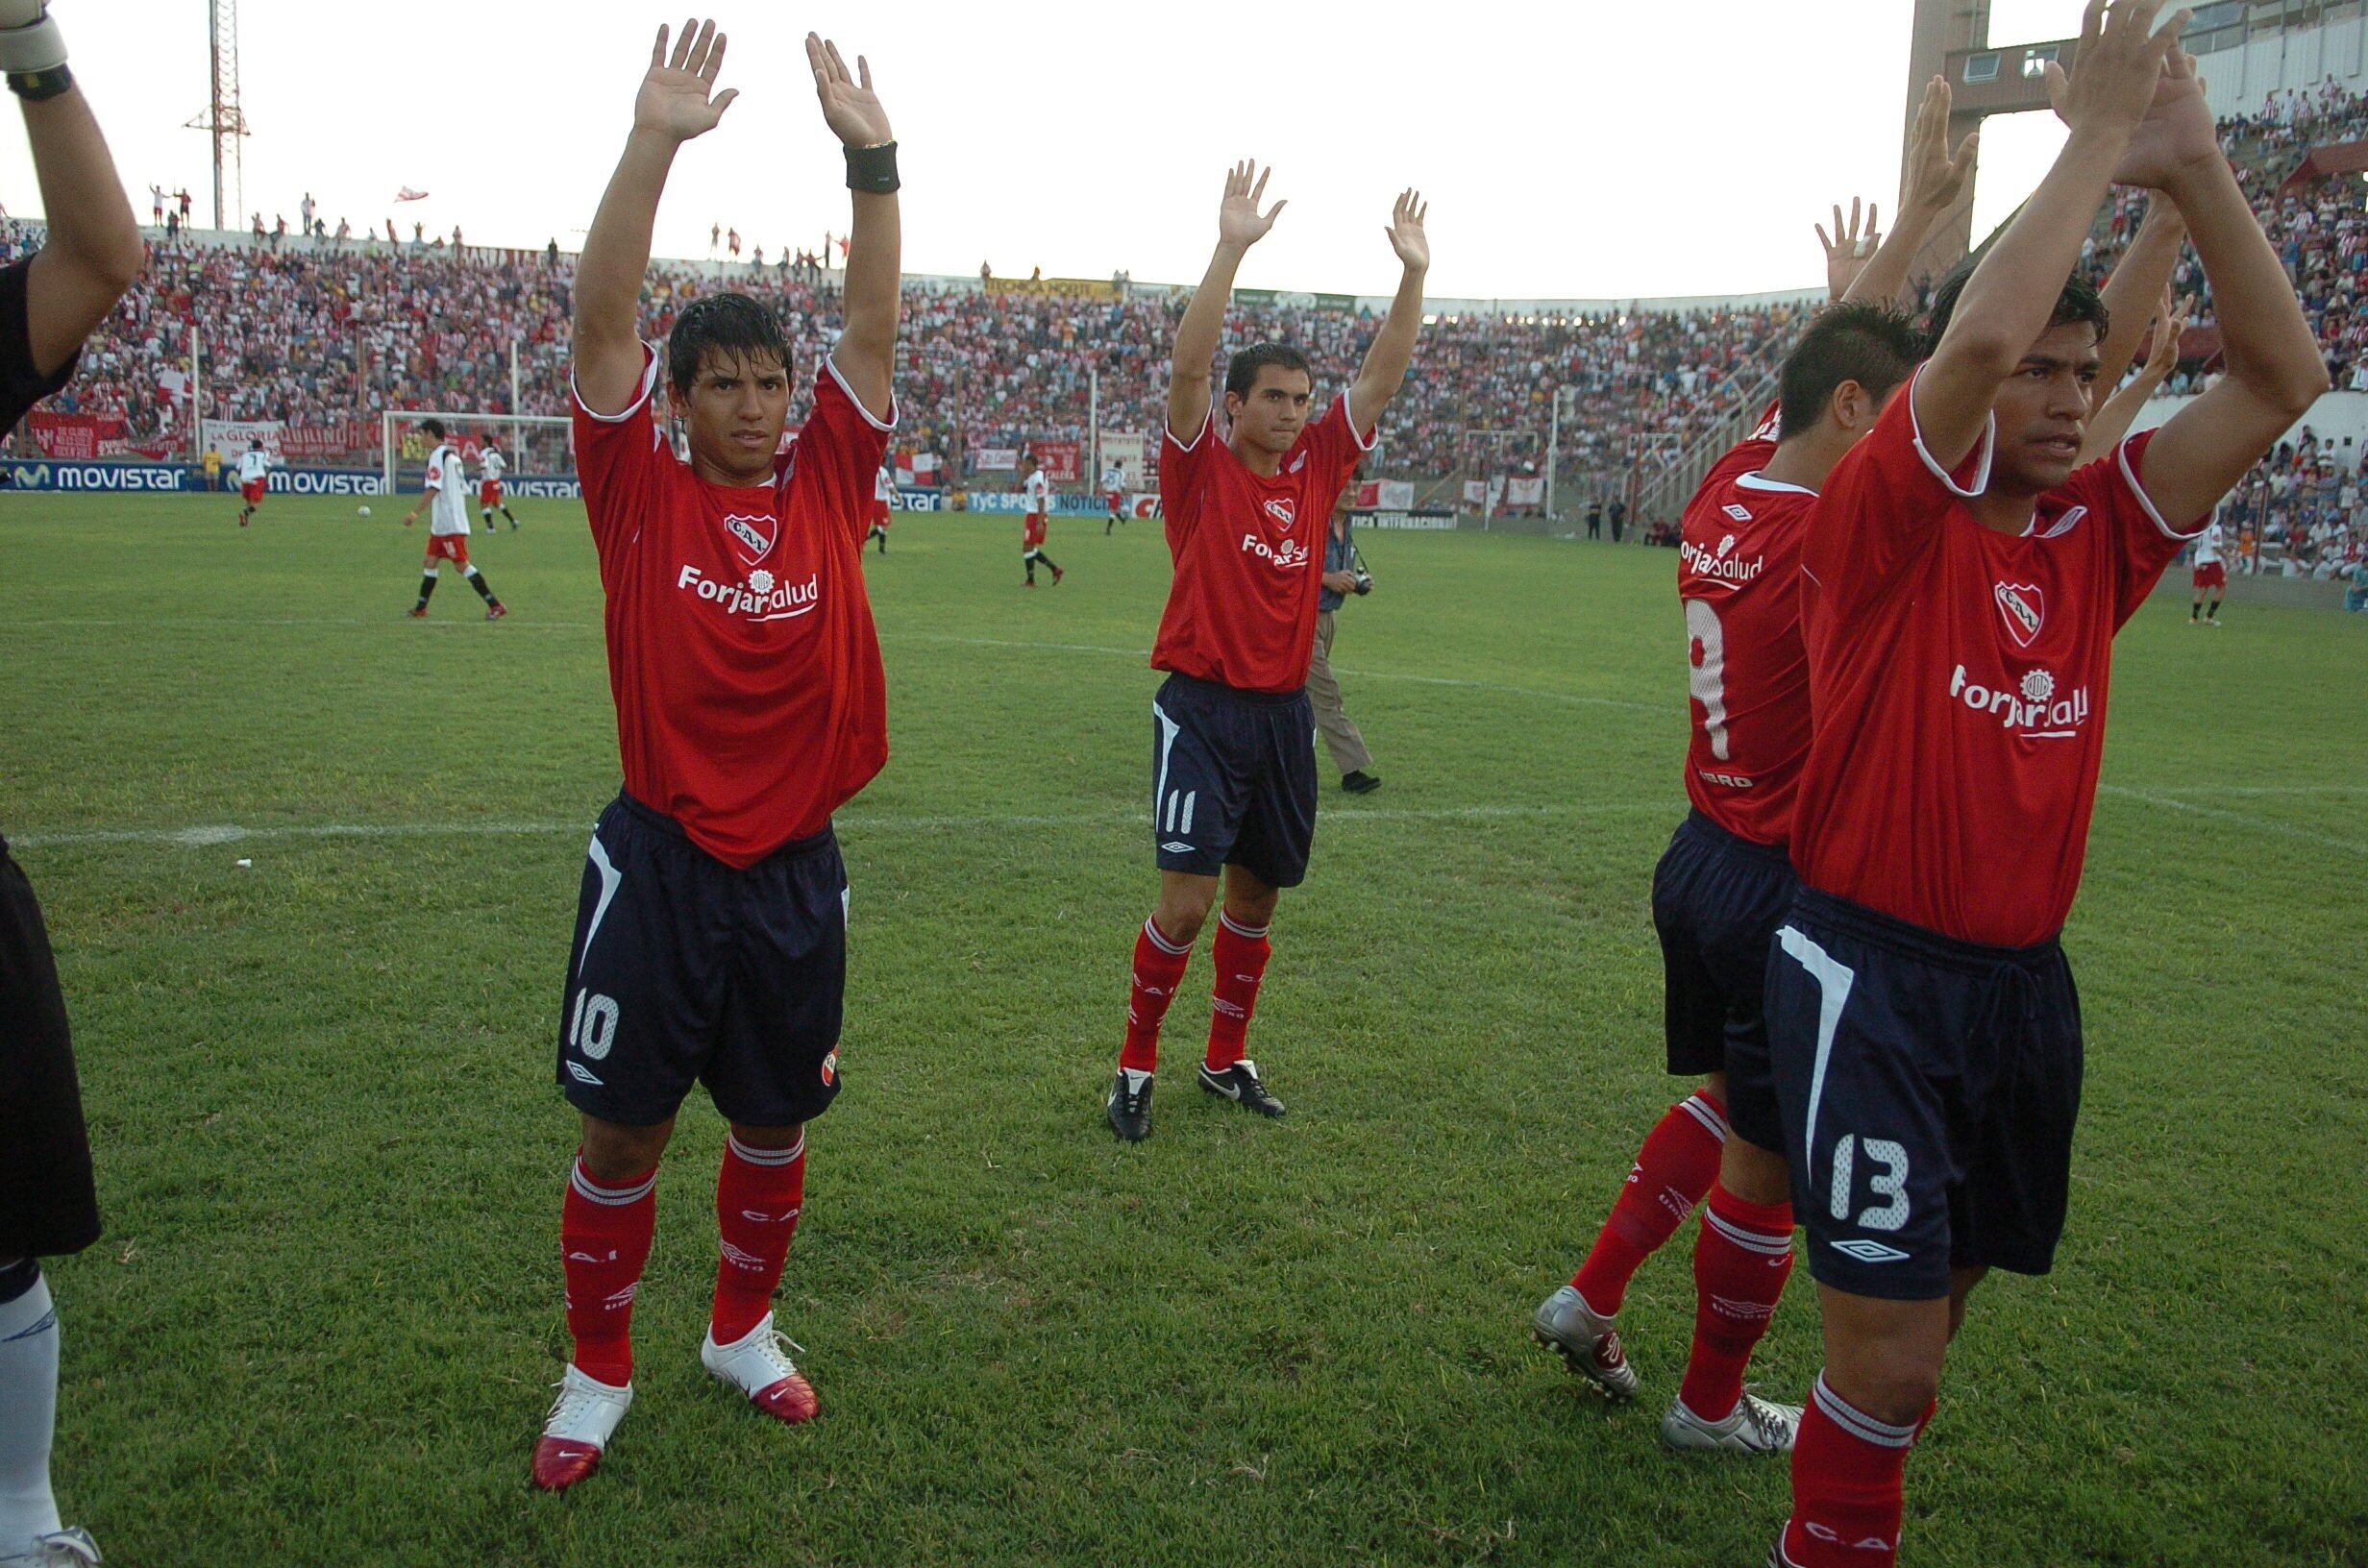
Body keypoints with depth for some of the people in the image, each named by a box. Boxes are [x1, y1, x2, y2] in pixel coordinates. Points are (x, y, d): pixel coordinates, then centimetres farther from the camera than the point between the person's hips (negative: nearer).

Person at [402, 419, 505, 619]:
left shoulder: (438, 454, -11)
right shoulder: (454, 454, 17)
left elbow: (432, 489, -20)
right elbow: (464, 490, 19)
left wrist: (414, 512, -18)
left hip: (448, 524, -10)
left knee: (462, 565, -8)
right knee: (430, 563, 13)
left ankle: (495, 606, -10)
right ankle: (420, 608, 18)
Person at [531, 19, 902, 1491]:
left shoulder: (827, 484, 2)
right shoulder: (642, 491, -3)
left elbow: (875, 330, -4)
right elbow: (604, 317, -13)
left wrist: (873, 157, -12)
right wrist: (653, 140, -22)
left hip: (795, 866, 2)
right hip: (658, 860, -2)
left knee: (775, 1124, 16)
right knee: (624, 1130, 8)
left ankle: (743, 1329, 39)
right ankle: (599, 1370, 29)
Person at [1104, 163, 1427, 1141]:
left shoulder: (1317, 468, 8)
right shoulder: (1200, 466, -4)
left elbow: (1380, 378, 6)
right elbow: (1188, 365, -18)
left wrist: (1414, 275, -3)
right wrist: (1231, 249, -25)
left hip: (1284, 709, 5)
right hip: (1202, 704, -5)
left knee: (1256, 894, 13)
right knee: (1189, 896, -9)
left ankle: (1227, 1058, 28)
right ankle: (1135, 1066, 8)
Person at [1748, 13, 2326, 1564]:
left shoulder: (2097, 533, 6)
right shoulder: (1886, 520, -11)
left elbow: (2282, 377, 1)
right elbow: (1978, 337, -28)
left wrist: (2193, 166, -5)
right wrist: (2097, 141, -15)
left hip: (2026, 984, 6)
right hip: (1872, 982, -6)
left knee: (1937, 1303, 20)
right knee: (1893, 1344, -3)